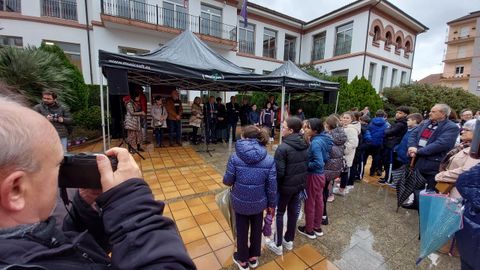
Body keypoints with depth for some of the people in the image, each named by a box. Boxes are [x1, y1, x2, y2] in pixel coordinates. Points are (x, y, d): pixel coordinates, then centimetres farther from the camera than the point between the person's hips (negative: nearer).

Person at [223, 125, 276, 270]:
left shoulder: (235, 157, -19)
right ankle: (254, 257, 49)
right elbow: (272, 186, -9)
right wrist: (271, 204, 6)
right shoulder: (269, 160, -14)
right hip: (259, 202, 2)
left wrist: (226, 180, 12)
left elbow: (228, 181, -12)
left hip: (240, 201, -1)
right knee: (256, 229, 27)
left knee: (242, 230, 22)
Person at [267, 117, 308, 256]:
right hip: (300, 184, 7)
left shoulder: (283, 147, -25)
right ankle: (289, 240, 38)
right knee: (293, 212, 20)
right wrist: (300, 179, 17)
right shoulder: (305, 145, -2)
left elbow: (279, 172, -23)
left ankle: (278, 245, 26)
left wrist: (274, 185, -7)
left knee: (279, 213, 12)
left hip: (286, 186, -6)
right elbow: (307, 165, 7)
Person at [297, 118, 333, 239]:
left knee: (310, 203, 10)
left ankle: (309, 230, 30)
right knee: (318, 201, 22)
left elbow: (318, 163, -30)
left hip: (313, 176, -9)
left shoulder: (316, 142, -26)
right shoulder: (323, 139, 1)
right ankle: (317, 227, 40)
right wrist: (309, 159, 7)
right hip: (320, 175, 9)